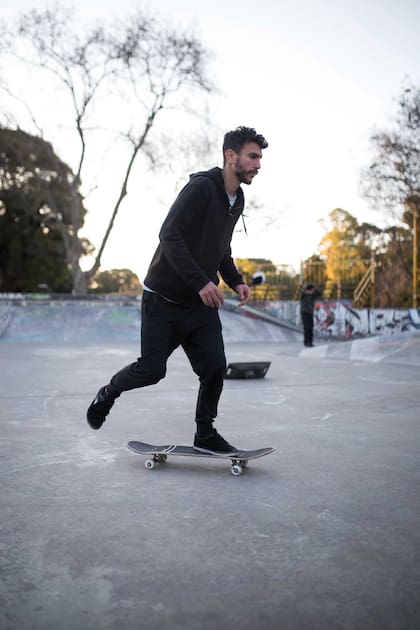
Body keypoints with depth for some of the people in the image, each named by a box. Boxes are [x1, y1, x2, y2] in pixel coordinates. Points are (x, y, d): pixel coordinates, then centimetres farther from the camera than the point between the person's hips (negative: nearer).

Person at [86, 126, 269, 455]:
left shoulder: (237, 201, 10)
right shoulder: (201, 187, -17)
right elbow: (169, 235, -25)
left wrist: (236, 280, 7)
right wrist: (200, 281, -31)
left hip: (202, 303, 7)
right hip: (164, 297, -7)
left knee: (215, 366, -3)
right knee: (152, 369, -1)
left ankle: (206, 434, 14)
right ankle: (108, 393, 29)